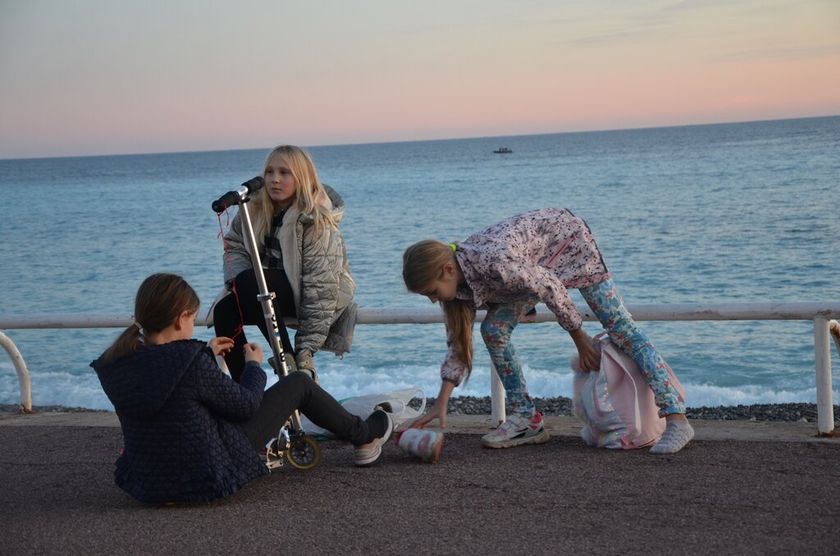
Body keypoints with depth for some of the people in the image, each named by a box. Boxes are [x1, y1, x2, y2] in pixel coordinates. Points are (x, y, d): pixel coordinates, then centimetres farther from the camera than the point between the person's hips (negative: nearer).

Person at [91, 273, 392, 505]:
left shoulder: (117, 365, -7)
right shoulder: (191, 363, -27)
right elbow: (246, 404, -11)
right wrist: (254, 365, 7)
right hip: (211, 479, -6)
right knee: (298, 383, 7)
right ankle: (364, 437, 30)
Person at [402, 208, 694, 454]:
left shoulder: (494, 262, -39)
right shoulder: (457, 277, -14)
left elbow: (552, 289, -27)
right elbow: (458, 341, -6)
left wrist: (579, 338, -13)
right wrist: (440, 406, -9)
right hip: (538, 260, 8)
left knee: (619, 327, -14)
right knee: (493, 329, -4)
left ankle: (677, 420, -17)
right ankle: (527, 420, 4)